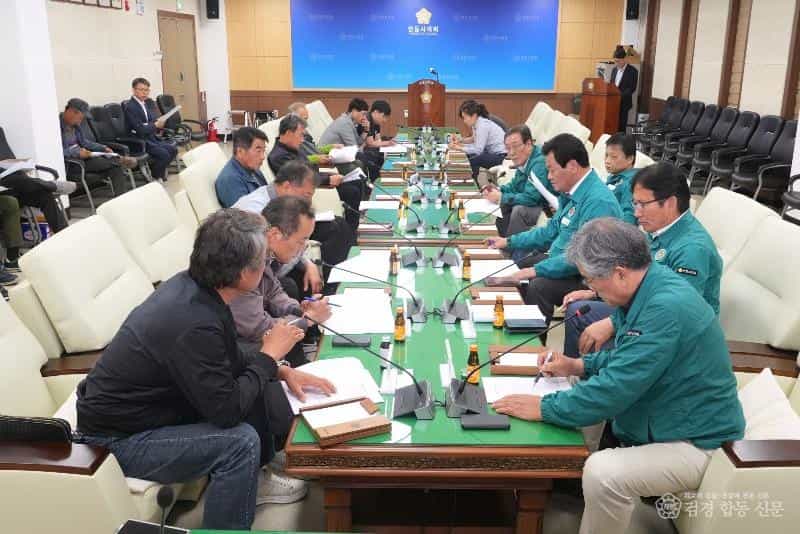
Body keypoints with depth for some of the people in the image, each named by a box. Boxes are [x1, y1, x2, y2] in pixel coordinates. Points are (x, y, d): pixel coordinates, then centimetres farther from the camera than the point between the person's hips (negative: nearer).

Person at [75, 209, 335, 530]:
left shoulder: (191, 285, -8)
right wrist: (269, 355, -15)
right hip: (119, 438, -9)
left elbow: (228, 362, 9)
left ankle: (250, 479, 23)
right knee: (241, 440, -23)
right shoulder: (193, 324, -34)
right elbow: (227, 411, -26)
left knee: (258, 385, 5)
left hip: (148, 404, 9)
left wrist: (281, 371, -2)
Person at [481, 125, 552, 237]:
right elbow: (514, 186, 18)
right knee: (501, 205, 8)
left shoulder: (539, 162, -26)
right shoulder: (524, 160, 3)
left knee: (519, 210, -29)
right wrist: (498, 190, -2)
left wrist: (501, 197, -20)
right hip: (536, 205, 10)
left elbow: (531, 198, -31)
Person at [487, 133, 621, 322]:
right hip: (560, 260, 10)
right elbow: (551, 231, 20)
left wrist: (536, 270, -26)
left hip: (584, 278, -10)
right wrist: (509, 242, 17)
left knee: (539, 286, -31)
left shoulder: (598, 202, -25)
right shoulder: (570, 193, 6)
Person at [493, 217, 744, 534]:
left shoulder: (666, 308, -30)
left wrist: (544, 408, -19)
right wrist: (580, 365, 5)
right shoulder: (647, 291, 0)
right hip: (659, 419, 10)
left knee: (602, 473, -31)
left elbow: (615, 389, -29)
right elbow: (627, 357, 18)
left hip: (696, 442, -10)